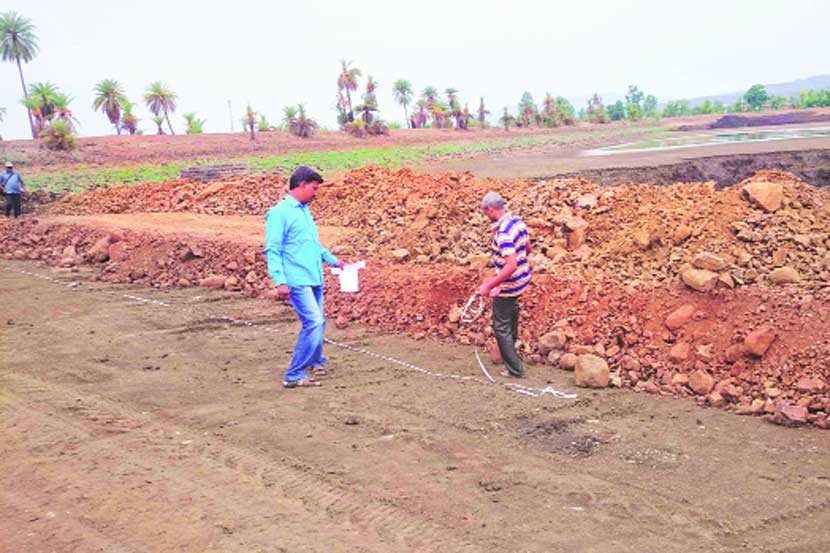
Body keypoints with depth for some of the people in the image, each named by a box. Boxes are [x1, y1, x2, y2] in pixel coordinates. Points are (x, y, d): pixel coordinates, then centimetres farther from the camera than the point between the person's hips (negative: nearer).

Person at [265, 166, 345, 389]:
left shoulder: (305, 211, 17)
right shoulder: (280, 213, -9)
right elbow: (272, 250, -13)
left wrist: (333, 260, 25)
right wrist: (280, 281, -20)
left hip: (314, 279, 9)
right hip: (297, 281, -9)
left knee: (318, 323, 16)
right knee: (313, 322, -17)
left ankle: (316, 362, 38)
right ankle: (294, 375, -10)